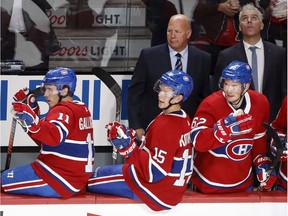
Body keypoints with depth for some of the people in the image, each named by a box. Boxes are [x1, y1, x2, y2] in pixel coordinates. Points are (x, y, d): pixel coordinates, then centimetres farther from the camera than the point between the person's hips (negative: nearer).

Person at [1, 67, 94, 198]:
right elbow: (43, 141, 21)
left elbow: (55, 137, -37)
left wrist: (32, 121, -52)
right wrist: (32, 110, 15)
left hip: (61, 179, -11)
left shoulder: (64, 111, -13)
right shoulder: (80, 109, 17)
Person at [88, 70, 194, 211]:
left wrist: (128, 148, -28)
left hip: (159, 189, -10)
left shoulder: (166, 126, -25)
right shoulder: (182, 118, 5)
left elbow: (155, 173, -26)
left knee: (91, 179, -3)